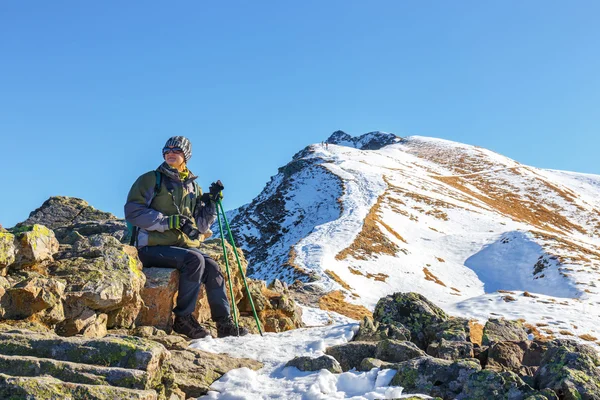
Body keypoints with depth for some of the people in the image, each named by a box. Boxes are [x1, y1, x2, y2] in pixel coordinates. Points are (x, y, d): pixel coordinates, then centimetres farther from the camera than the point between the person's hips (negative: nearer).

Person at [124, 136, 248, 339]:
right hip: (153, 247, -5)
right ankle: (183, 319, -20)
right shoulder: (151, 180, 0)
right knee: (194, 260, -29)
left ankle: (225, 324, -9)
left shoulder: (193, 187, 16)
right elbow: (133, 211, -11)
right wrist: (169, 221, -19)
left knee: (212, 267, -17)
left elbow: (200, 225, 17)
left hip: (184, 245, 6)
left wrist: (212, 202, 1)